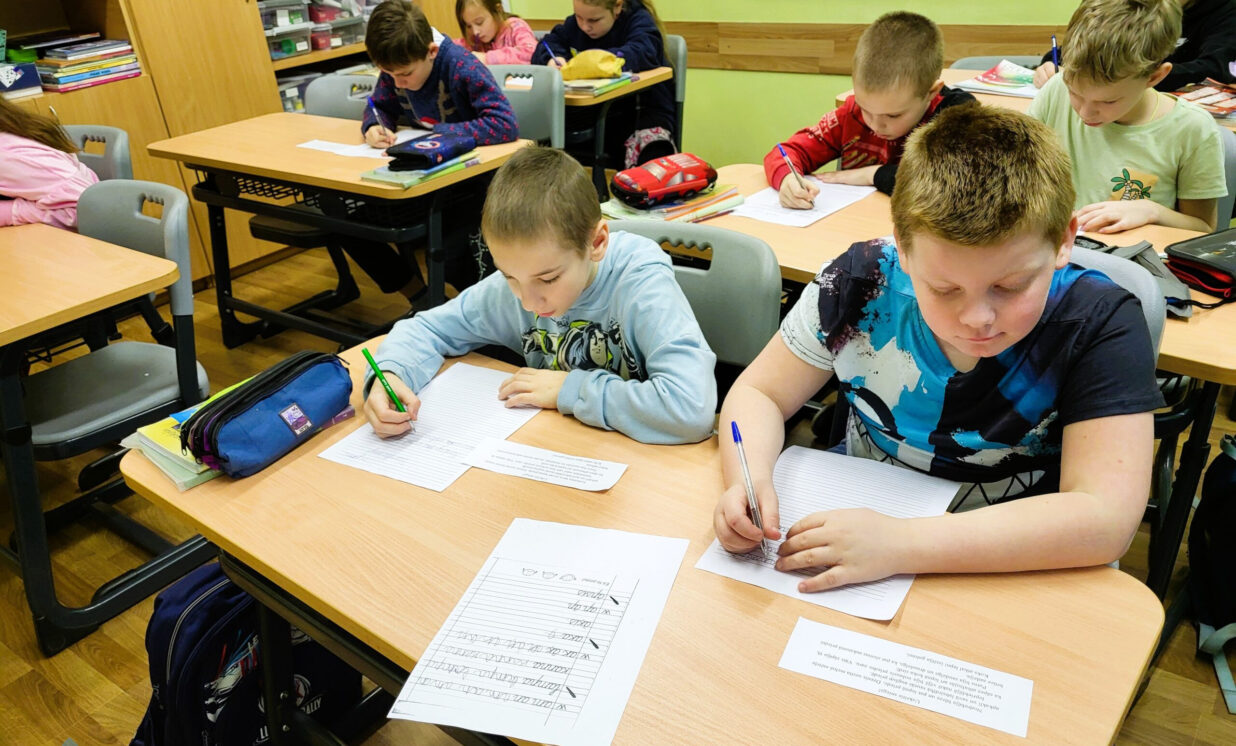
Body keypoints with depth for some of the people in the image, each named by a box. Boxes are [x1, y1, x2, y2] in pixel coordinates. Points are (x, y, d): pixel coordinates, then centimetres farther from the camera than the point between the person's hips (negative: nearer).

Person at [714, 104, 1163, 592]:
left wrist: (901, 543, -32)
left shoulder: (1100, 326, -17)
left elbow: (1105, 519, -25)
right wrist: (749, 481, -23)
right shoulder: (861, 283, -12)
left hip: (1015, 585, -1)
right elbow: (759, 392, -2)